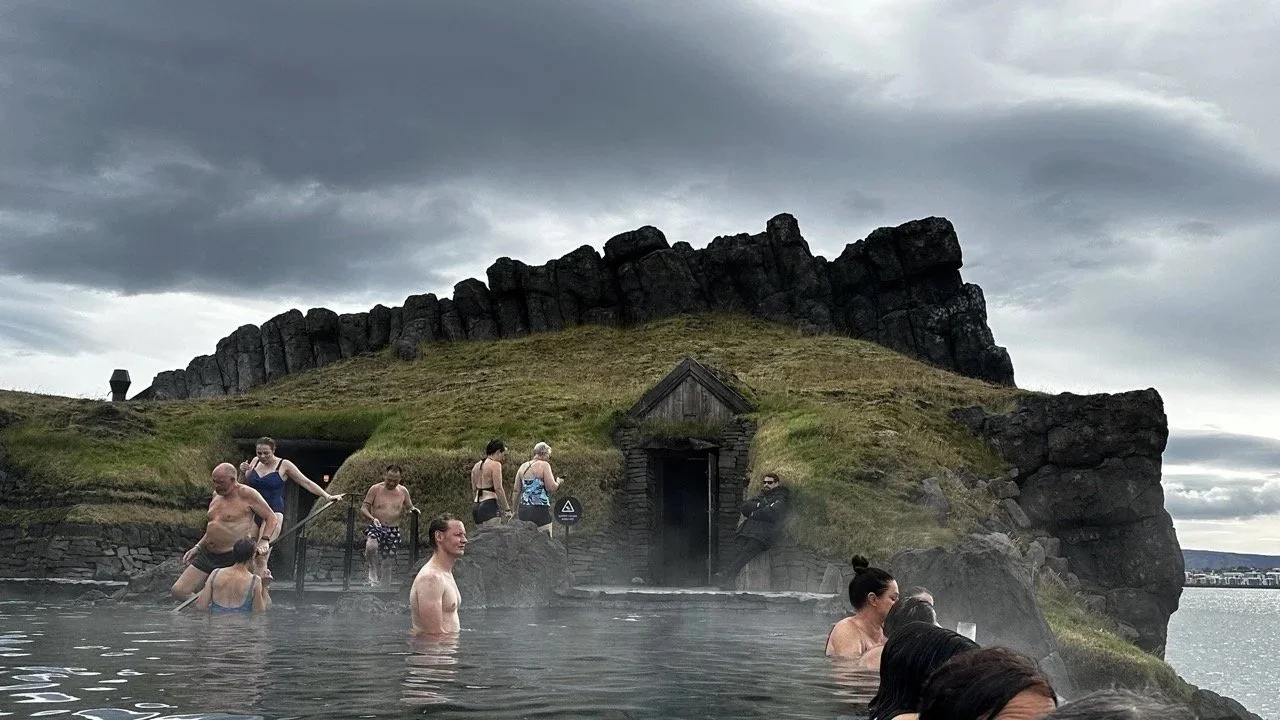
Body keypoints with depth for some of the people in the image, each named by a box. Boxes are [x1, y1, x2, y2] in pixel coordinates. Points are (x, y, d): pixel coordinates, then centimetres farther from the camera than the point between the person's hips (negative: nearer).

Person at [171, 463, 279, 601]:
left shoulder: (246, 494, -8)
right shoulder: (216, 495, 14)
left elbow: (272, 518, -6)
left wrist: (264, 540, -20)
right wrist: (198, 547, 18)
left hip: (231, 558, -8)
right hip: (207, 555, 8)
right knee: (178, 590, 2)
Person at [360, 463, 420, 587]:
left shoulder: (403, 491, 5)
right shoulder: (375, 489, -3)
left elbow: (409, 507, 20)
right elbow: (363, 508, -3)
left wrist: (413, 510, -5)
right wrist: (372, 518, -22)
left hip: (393, 531, 3)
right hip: (376, 527, -3)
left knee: (387, 563, 6)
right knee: (371, 546, -34)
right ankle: (373, 571, -10)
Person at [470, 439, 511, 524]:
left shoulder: (476, 466, 15)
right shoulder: (495, 464, -8)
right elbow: (498, 489, -15)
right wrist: (507, 509, -11)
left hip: (476, 506, 8)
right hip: (489, 505, -8)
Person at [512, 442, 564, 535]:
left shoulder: (523, 466, 13)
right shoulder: (544, 465, -5)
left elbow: (516, 490, 14)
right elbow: (551, 488, -11)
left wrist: (515, 510, 19)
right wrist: (558, 482, 9)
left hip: (523, 510, 6)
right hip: (539, 510, -6)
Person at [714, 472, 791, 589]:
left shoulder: (781, 498, 16)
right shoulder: (761, 497, 36)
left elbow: (772, 513, -5)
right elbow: (743, 508, 21)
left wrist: (754, 514, 4)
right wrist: (759, 505, 6)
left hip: (764, 532, -5)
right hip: (748, 529, 5)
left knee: (747, 551, -30)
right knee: (740, 551, -25)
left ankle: (726, 576, -47)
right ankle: (729, 582, -43)